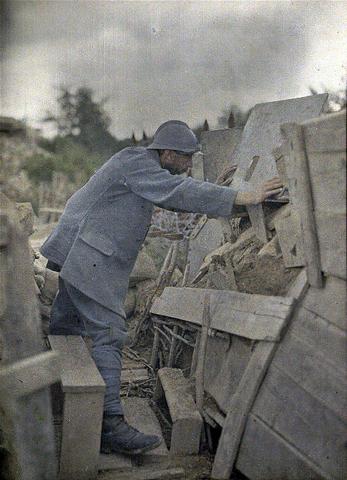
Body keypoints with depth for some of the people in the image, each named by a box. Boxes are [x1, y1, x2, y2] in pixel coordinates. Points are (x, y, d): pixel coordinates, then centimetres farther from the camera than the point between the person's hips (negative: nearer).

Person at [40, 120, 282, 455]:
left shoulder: (145, 167, 16)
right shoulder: (136, 163, -15)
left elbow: (173, 198, 27)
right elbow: (183, 192, -24)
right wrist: (245, 198, -24)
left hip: (80, 258, 10)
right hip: (88, 258, -10)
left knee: (66, 325, 19)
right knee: (108, 333, -14)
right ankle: (110, 425, -14)